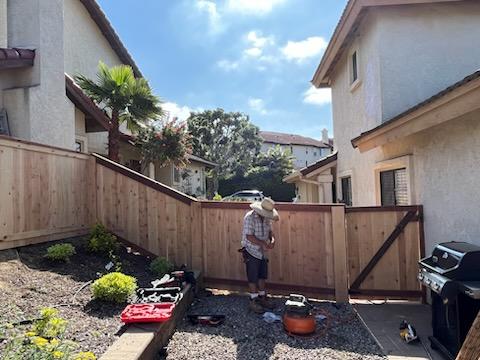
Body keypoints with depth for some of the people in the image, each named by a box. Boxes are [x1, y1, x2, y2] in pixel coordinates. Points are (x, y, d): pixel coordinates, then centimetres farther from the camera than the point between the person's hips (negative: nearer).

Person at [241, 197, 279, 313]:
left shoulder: (266, 218, 1)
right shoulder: (250, 217, -22)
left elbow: (270, 231, 9)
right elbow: (249, 236, -25)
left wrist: (272, 239, -12)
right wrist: (263, 244, -32)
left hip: (262, 252, 7)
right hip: (251, 251, -7)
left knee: (262, 276, 16)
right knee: (253, 278, 4)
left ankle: (262, 298, 31)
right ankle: (253, 301, 18)